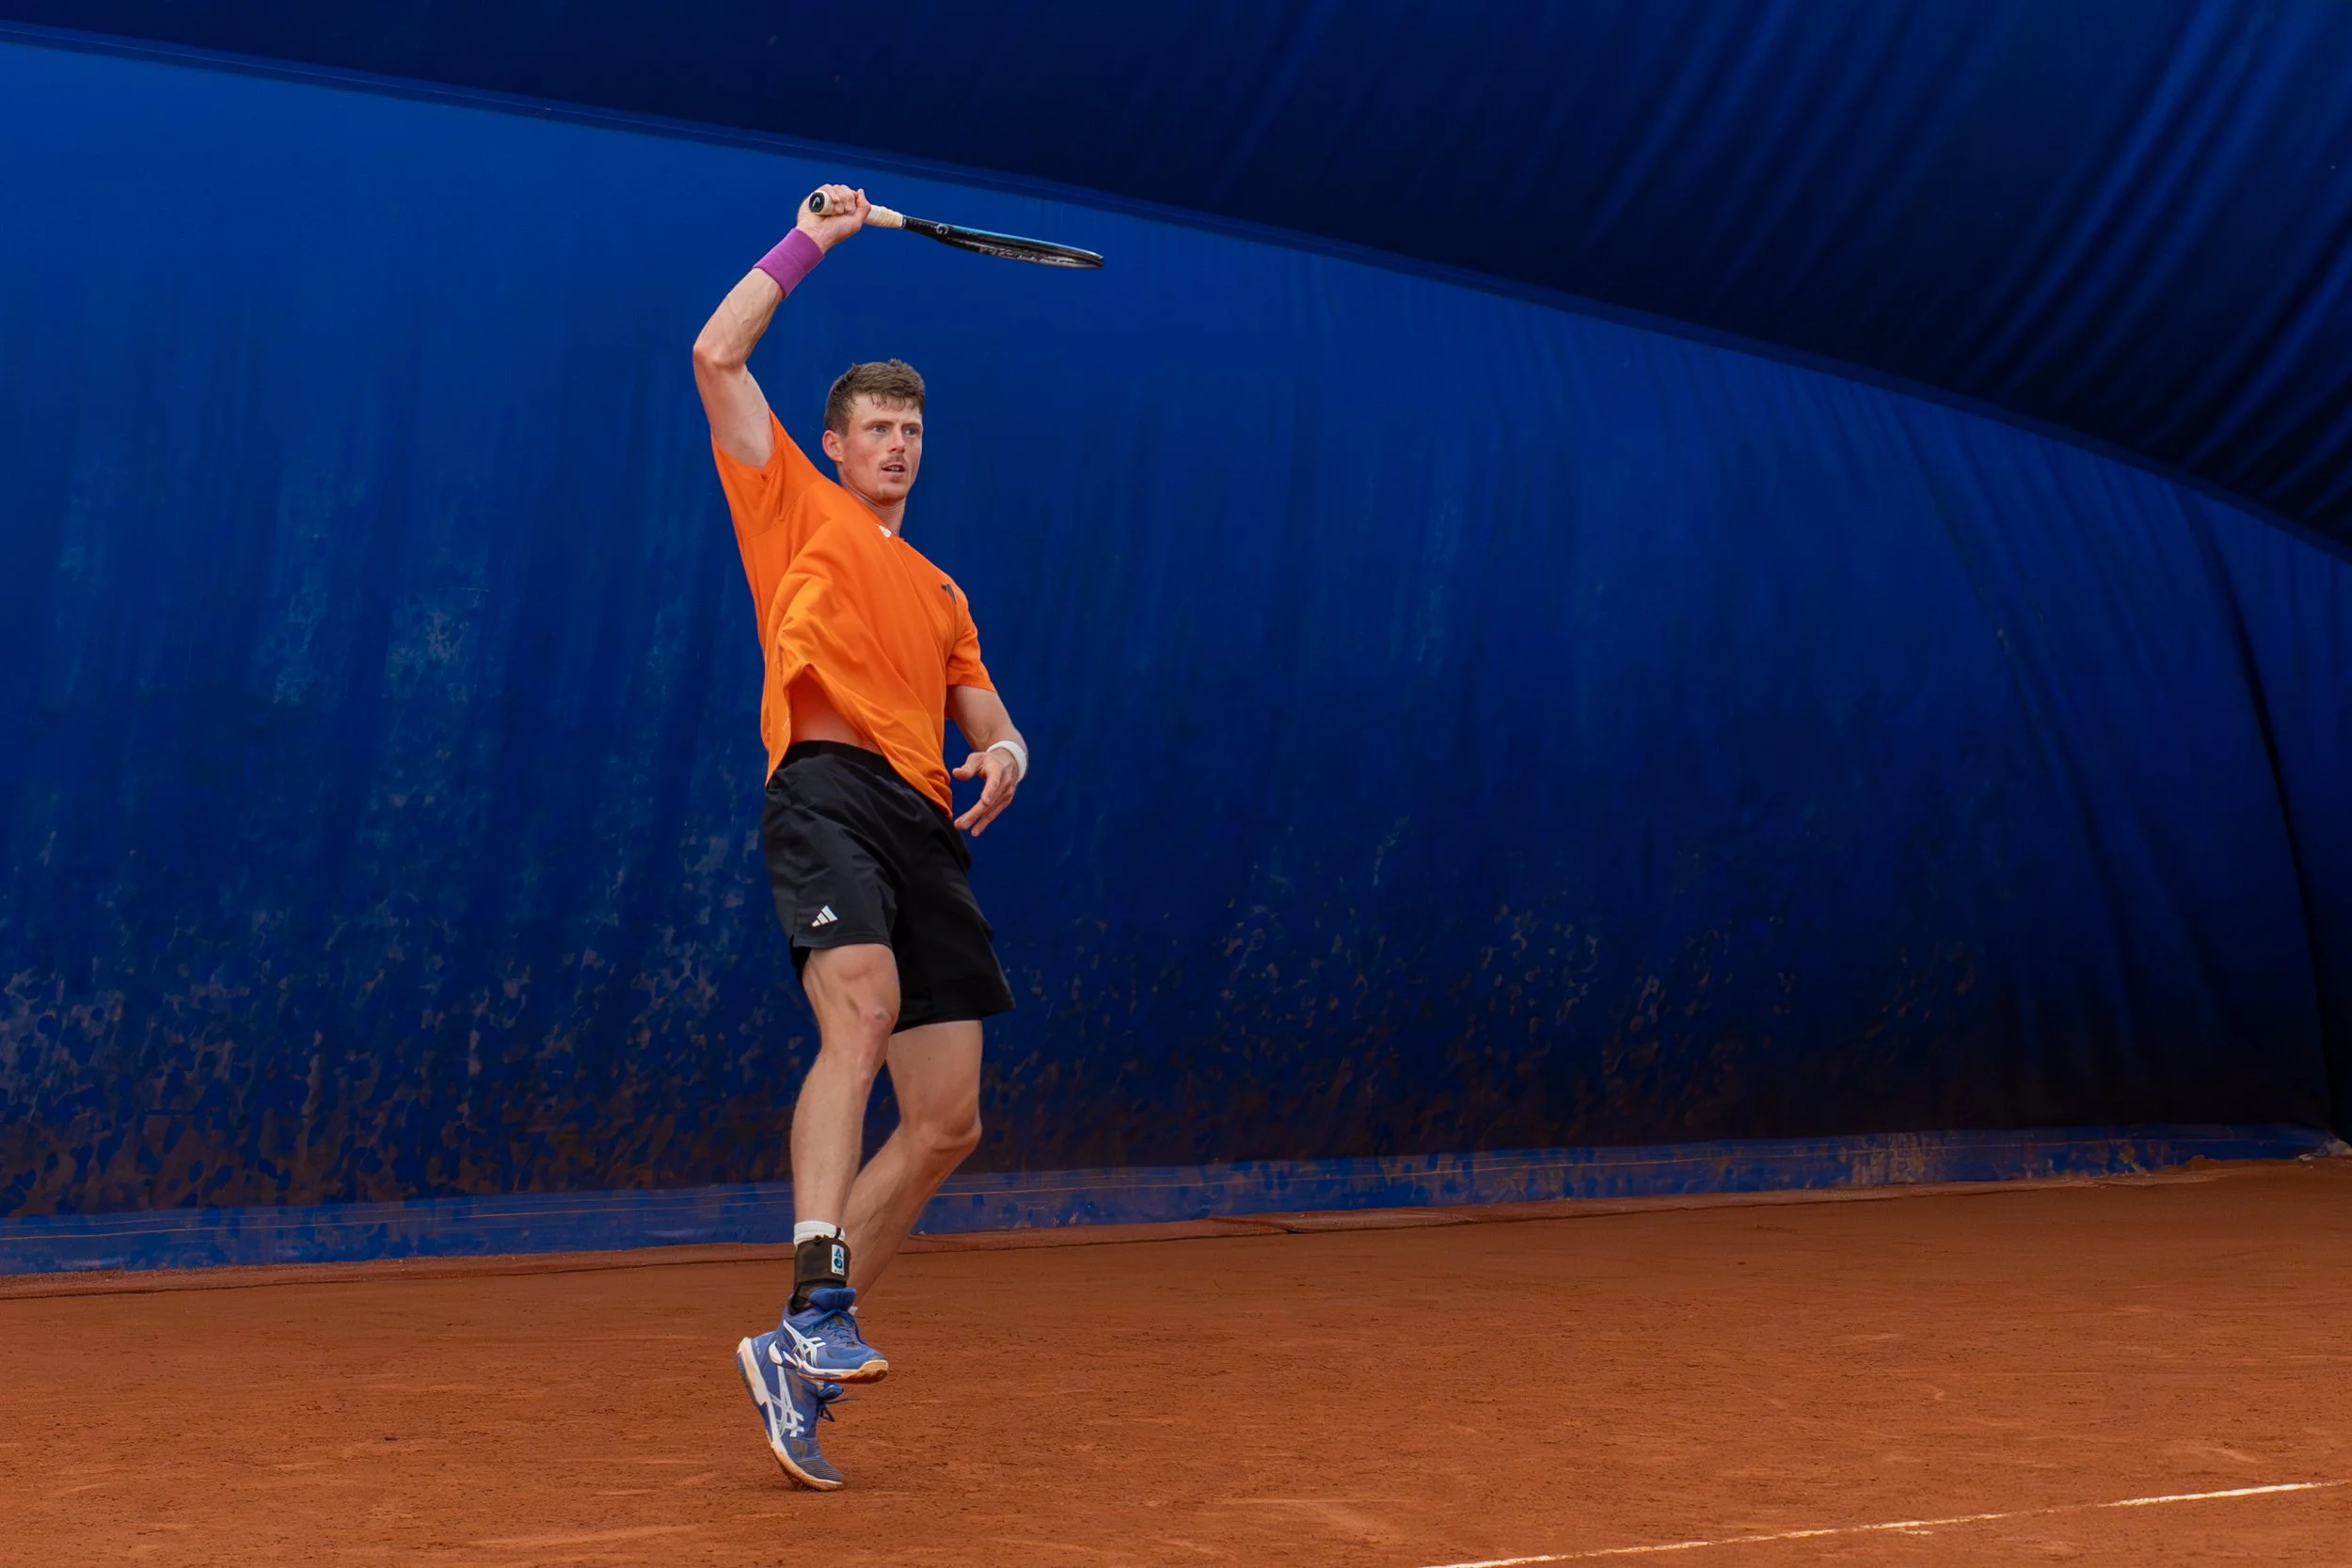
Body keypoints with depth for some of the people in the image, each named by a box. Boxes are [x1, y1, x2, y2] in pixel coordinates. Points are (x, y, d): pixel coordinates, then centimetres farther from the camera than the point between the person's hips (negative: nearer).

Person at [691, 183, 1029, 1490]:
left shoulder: (940, 589, 32)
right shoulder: (796, 507, 18)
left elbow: (979, 707, 28)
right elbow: (719, 357, 11)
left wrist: (1005, 753, 4)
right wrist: (811, 243, 15)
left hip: (926, 821, 6)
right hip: (830, 786, -6)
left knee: (947, 1124, 0)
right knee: (862, 1008, -34)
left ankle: (800, 1360, 9)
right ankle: (818, 1301, -43)